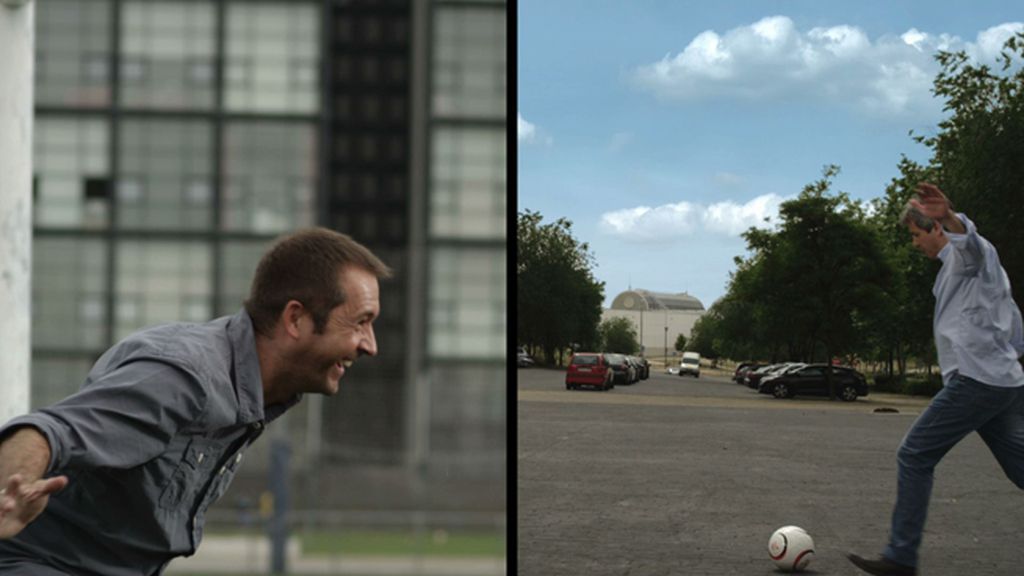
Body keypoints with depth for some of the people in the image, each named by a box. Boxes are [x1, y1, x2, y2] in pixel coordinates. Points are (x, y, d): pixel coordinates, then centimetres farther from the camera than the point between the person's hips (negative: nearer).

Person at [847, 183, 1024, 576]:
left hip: (976, 379, -10)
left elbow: (969, 240, -34)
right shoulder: (983, 263, 26)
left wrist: (951, 217, -55)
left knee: (914, 457, -5)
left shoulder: (969, 254, -5)